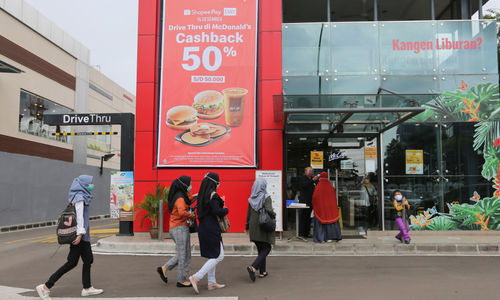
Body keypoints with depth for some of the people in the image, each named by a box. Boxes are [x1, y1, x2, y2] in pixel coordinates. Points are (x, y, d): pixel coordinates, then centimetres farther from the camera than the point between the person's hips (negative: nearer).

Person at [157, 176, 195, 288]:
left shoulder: (177, 196, 13)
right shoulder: (180, 198, -16)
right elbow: (182, 212, -32)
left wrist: (191, 198, 20)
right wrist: (192, 216, -17)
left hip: (175, 228, 10)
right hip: (180, 228, -10)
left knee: (182, 254, 17)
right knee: (184, 255, 0)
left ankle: (164, 268, 16)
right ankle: (181, 280, 9)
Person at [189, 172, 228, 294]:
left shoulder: (202, 195, 11)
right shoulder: (212, 195, -16)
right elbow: (216, 211, -26)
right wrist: (226, 210, -6)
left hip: (203, 228, 9)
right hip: (211, 230, -9)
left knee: (212, 256, 17)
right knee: (218, 256, -2)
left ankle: (212, 283, 23)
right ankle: (196, 277, -8)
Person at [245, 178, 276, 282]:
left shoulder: (251, 199, 3)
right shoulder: (266, 197, -12)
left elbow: (248, 214, 8)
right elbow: (269, 210, -26)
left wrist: (247, 227, 19)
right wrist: (274, 215, -4)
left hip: (254, 227, 6)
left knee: (260, 249, 17)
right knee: (266, 248, 4)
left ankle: (262, 271, 20)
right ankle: (253, 267, -13)